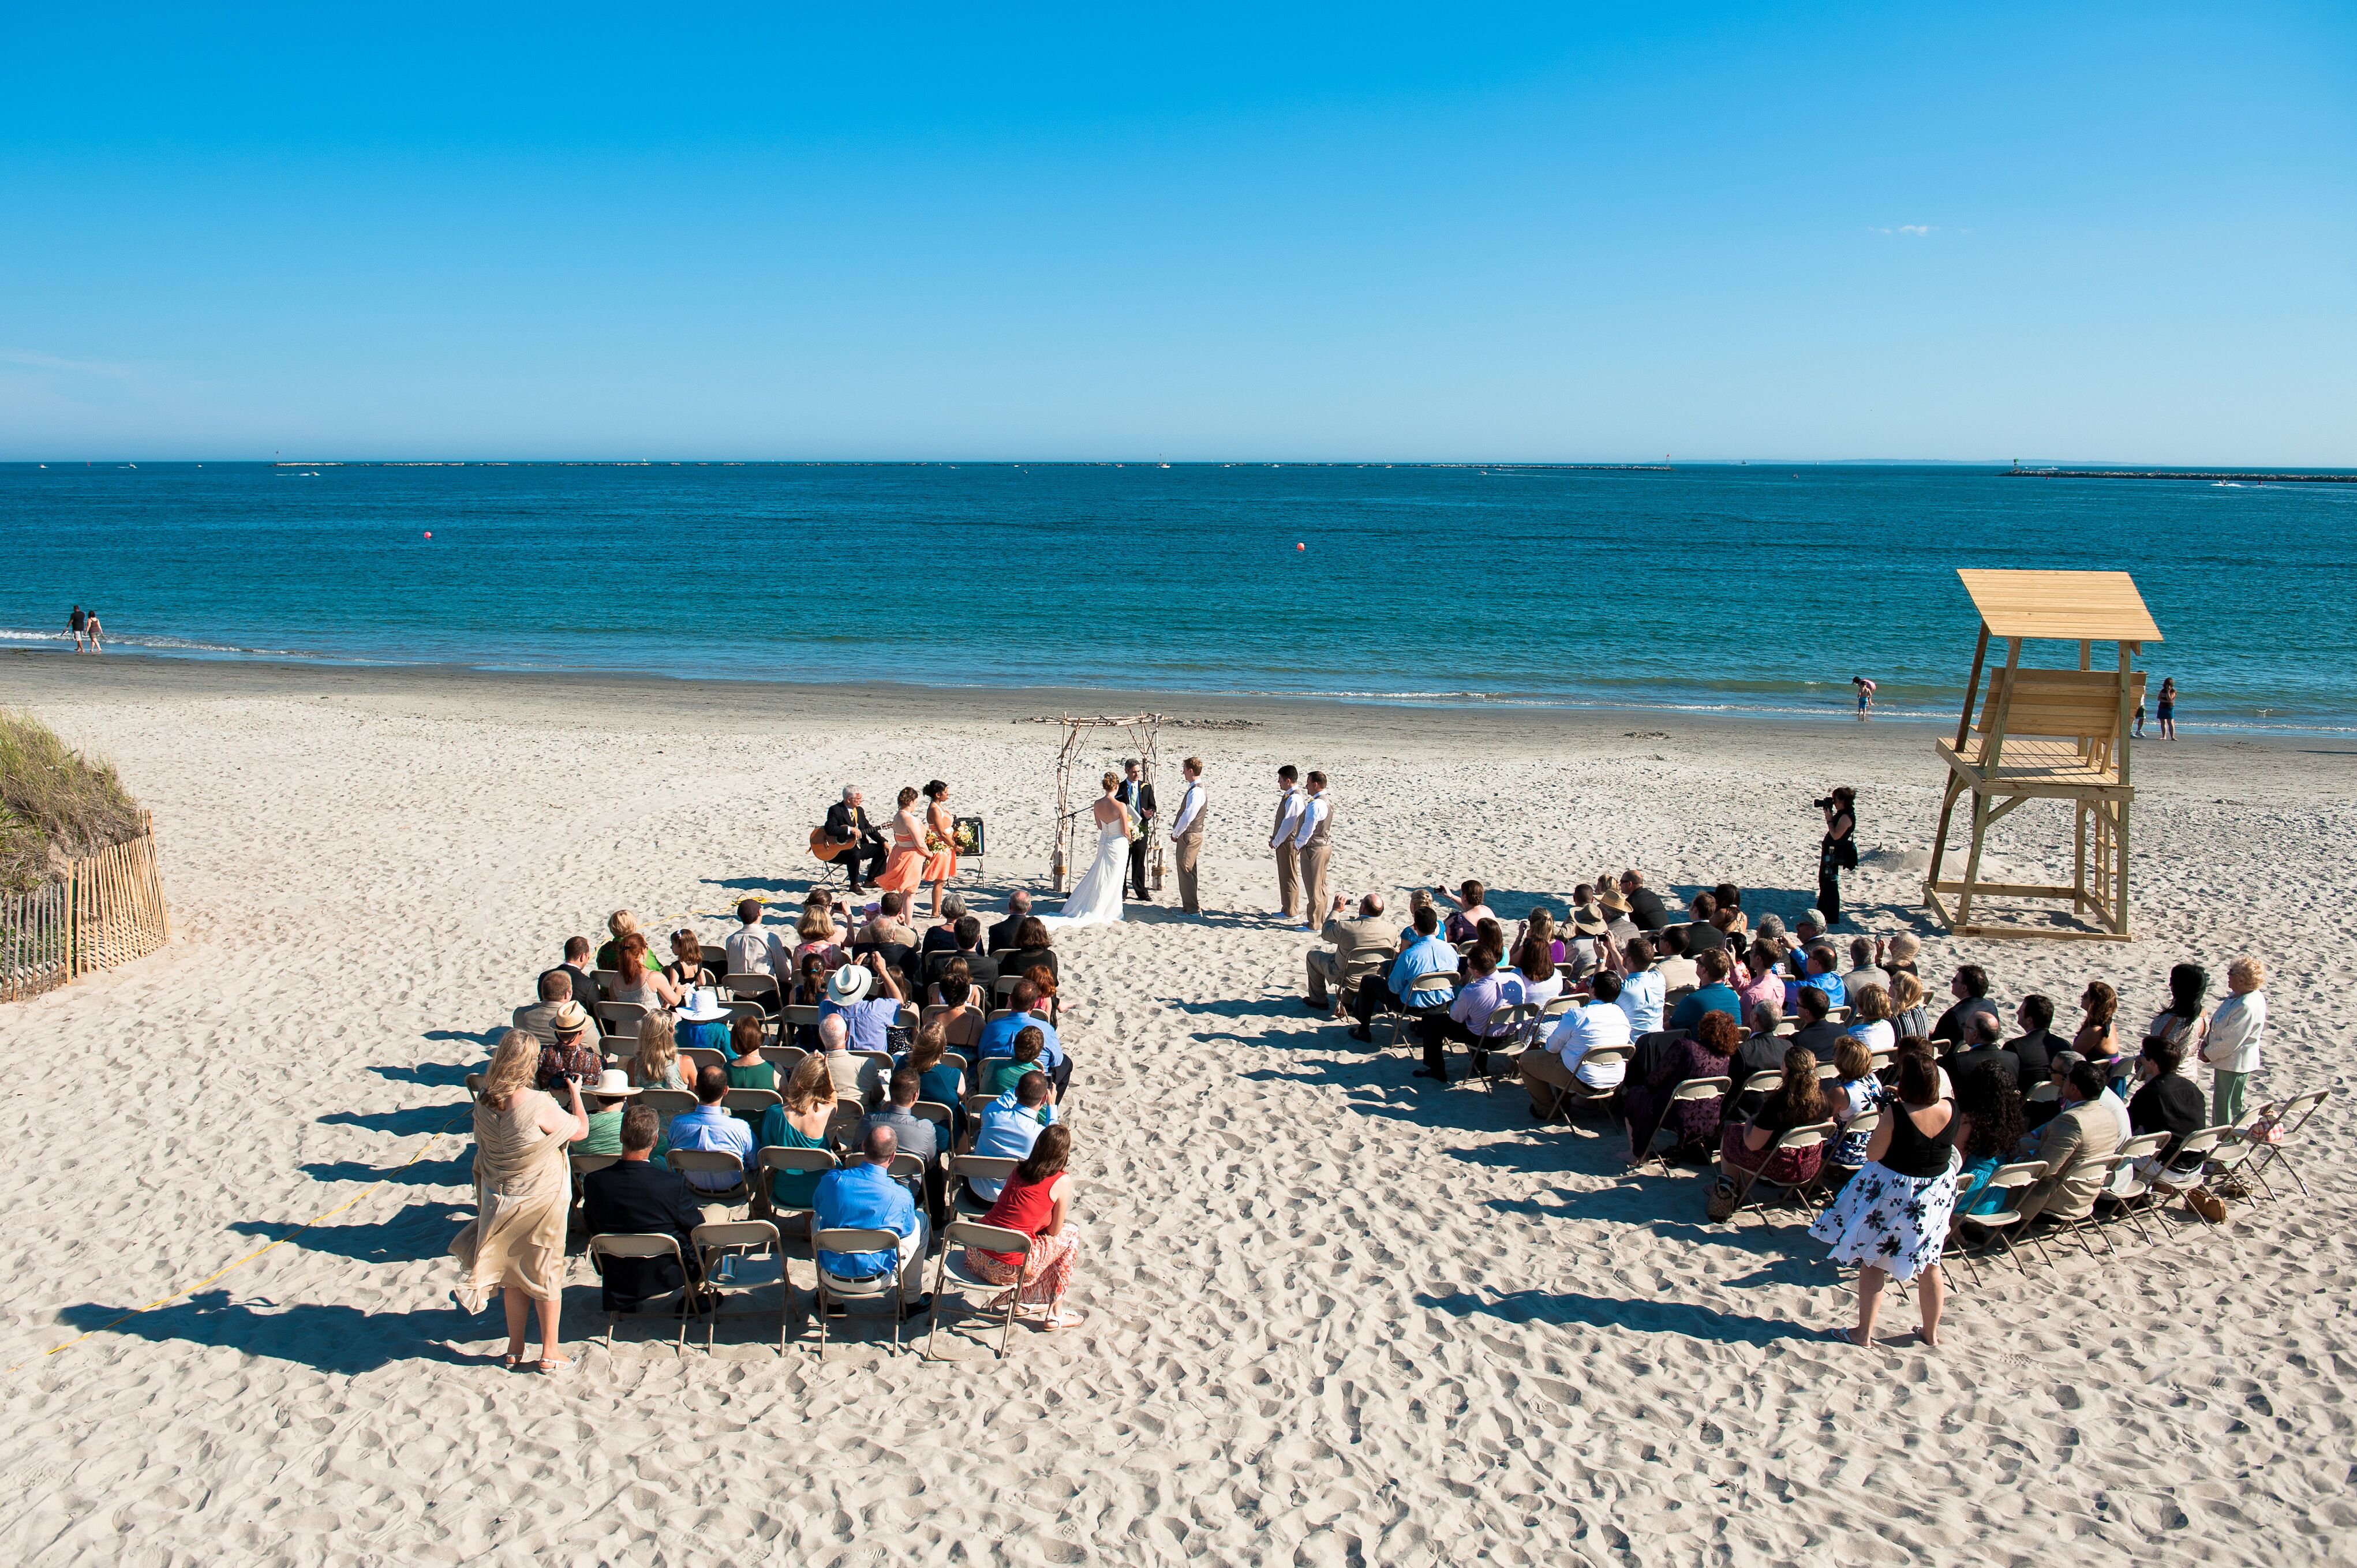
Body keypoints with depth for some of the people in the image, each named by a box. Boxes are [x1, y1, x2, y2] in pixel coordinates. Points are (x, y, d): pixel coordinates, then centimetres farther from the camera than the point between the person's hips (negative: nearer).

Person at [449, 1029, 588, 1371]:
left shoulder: (484, 1102, -9)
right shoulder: (539, 1105, -26)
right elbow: (581, 1129, -11)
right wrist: (575, 1094, 3)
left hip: (498, 1199, 5)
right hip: (540, 1201, -5)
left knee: (512, 1273, 19)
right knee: (546, 1273, 11)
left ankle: (515, 1347, 30)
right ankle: (550, 1352, 20)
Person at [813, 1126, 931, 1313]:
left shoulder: (831, 1180, -16)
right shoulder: (901, 1197, -20)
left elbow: (817, 1207, 7)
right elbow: (906, 1231, 1)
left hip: (832, 1277, 2)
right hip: (875, 1280, -2)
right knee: (921, 1221, 19)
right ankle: (911, 1300, 32)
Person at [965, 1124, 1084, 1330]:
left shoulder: (1019, 1169, 9)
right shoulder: (1062, 1181, -7)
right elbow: (1054, 1231, 1)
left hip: (975, 1258, 6)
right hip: (1008, 1269, -6)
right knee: (1070, 1236, 18)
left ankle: (1015, 1299, 27)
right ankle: (1056, 1314, 22)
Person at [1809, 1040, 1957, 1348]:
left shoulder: (1895, 1114, -27)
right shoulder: (1951, 1110, -12)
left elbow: (1873, 1154, -17)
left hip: (1891, 1193, -4)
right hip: (1935, 1194, 4)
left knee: (1872, 1261, 10)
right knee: (1930, 1263, 19)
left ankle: (1864, 1332, 18)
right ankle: (1931, 1333, 31)